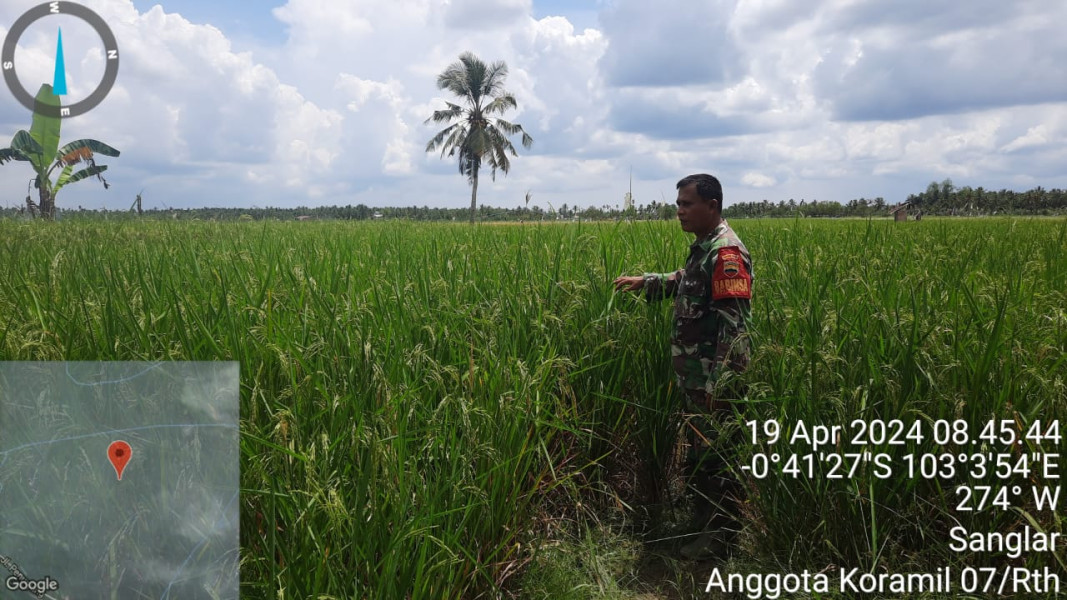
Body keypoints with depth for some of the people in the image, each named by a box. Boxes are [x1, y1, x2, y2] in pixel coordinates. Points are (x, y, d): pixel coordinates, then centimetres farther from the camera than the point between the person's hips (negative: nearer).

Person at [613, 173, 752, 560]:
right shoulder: (704, 248, 11)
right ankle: (702, 521, 35)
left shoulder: (726, 253, -20)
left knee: (716, 455, 3)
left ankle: (719, 535, 17)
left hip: (713, 382, -10)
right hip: (695, 378, 10)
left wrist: (722, 386, -26)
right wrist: (645, 282, 21)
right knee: (697, 451, 20)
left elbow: (735, 324, -25)